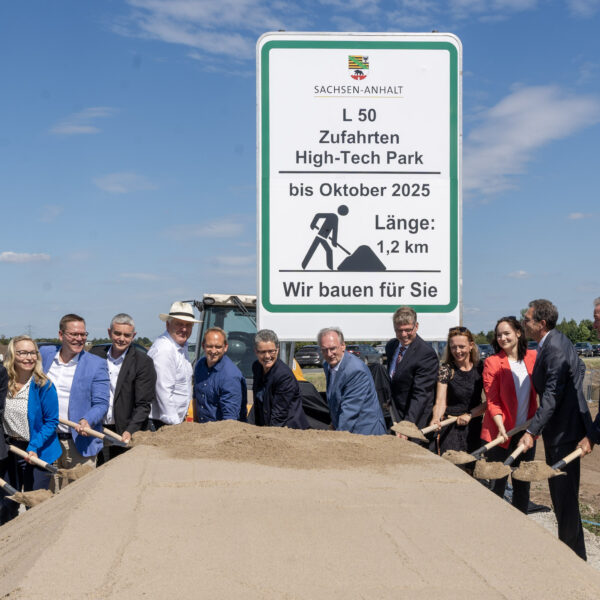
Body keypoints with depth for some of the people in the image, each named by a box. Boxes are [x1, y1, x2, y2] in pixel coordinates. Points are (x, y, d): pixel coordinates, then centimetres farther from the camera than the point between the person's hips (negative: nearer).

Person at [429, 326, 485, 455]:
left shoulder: (481, 369, 4)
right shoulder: (446, 369, -2)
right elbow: (440, 401, -12)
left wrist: (469, 415, -11)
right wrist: (436, 419, -31)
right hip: (450, 428, -2)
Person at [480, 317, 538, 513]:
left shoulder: (533, 357, 3)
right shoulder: (492, 362, -6)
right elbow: (492, 400, -8)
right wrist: (501, 427, -20)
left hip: (526, 431, 4)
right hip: (501, 433, -3)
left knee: (523, 482, 12)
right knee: (498, 483, 0)